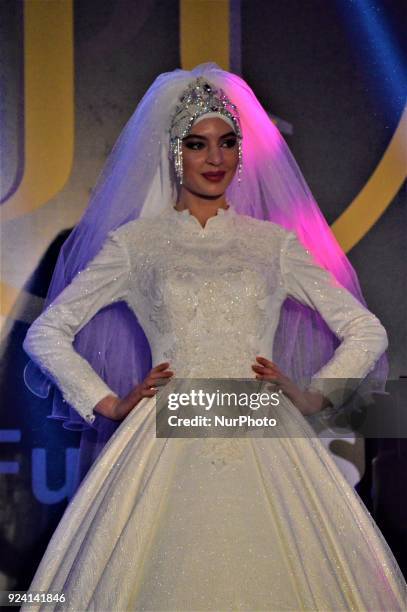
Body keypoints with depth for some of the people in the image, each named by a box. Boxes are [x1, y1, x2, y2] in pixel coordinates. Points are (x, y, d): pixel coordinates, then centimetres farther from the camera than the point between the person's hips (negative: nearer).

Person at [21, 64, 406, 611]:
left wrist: (311, 397, 3)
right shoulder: (135, 242, 8)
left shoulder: (277, 243, 11)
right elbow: (46, 333, 10)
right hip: (169, 447, -1)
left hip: (266, 445, 1)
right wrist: (109, 403, 2)